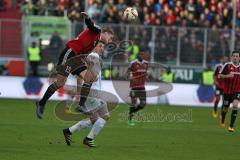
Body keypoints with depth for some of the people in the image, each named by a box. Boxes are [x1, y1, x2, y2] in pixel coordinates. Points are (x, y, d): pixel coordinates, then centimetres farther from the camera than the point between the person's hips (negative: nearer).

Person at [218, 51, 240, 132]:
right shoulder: (227, 66, -10)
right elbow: (219, 76, -12)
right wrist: (227, 76, -29)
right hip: (227, 91, -1)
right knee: (225, 108, 10)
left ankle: (231, 126, -15)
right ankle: (222, 119, 46)